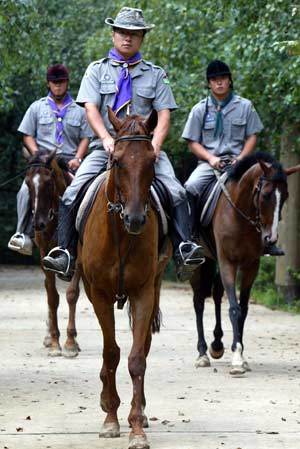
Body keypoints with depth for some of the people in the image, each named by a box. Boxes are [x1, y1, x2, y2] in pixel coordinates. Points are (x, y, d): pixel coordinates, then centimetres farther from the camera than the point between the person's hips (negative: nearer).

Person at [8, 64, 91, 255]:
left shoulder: (79, 110, 15)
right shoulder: (37, 107, 14)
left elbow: (85, 138, 11)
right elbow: (27, 136, 10)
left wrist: (78, 158, -6)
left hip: (70, 163, 1)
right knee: (27, 190, -27)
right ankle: (23, 234, -26)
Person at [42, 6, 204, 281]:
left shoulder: (155, 74, 13)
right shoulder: (97, 70, 12)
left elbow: (164, 115, 5)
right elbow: (91, 108, -1)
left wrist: (155, 144, -15)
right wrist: (108, 139, -18)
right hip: (106, 146, 0)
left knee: (176, 192, -23)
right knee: (72, 194, -19)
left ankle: (184, 250, -28)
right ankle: (66, 253, -17)